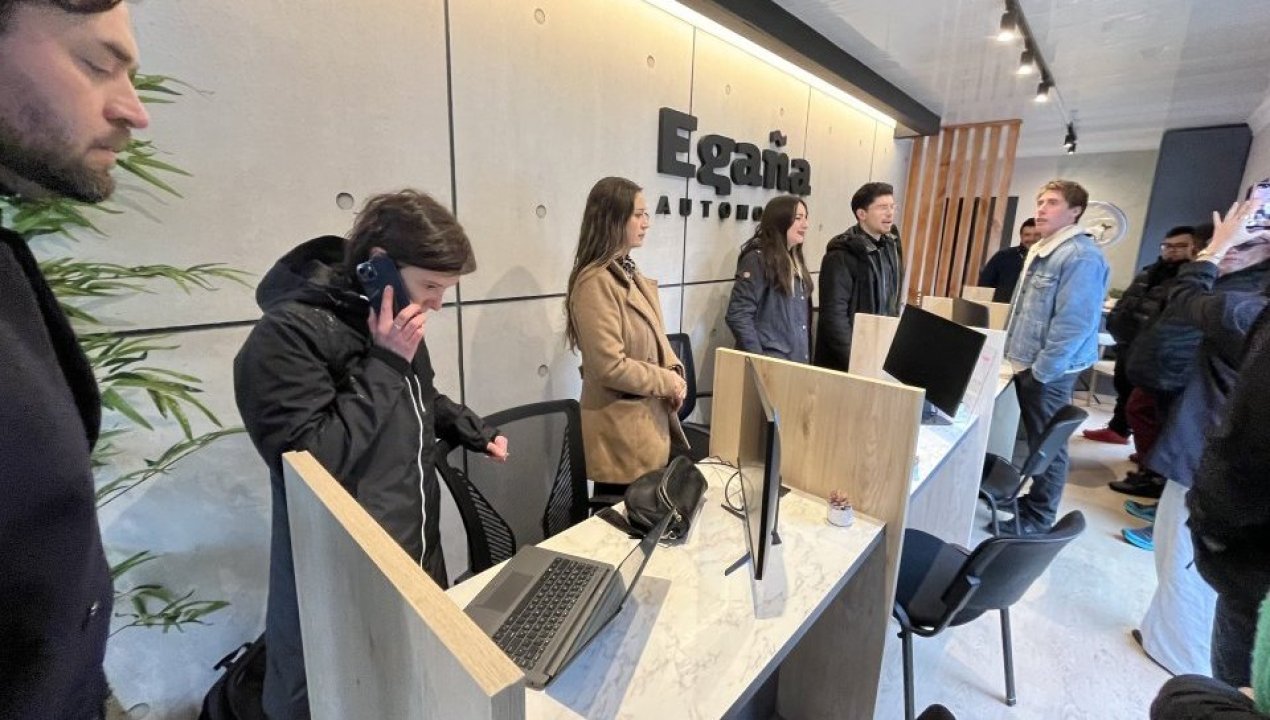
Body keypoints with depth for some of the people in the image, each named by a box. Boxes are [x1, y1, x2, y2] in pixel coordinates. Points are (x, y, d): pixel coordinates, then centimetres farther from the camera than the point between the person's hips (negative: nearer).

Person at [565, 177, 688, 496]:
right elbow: (611, 367, -24)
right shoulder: (596, 282, -20)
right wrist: (668, 382, -13)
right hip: (622, 430, -9)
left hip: (652, 419, 9)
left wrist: (675, 371, -2)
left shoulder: (629, 272, 10)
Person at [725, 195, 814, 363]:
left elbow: (802, 316, 15)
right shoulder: (757, 258, -11)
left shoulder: (795, 261, 13)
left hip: (798, 360, 8)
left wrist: (806, 356, 8)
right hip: (771, 361, -7)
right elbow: (738, 316, -18)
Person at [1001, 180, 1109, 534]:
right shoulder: (1041, 250, 13)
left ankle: (1038, 519, 18)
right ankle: (1031, 500, 37)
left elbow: (1073, 324, -23)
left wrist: (1042, 369, -20)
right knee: (1035, 439, 21)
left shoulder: (1081, 257, -18)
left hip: (1049, 371, -9)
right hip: (1028, 363, 9)